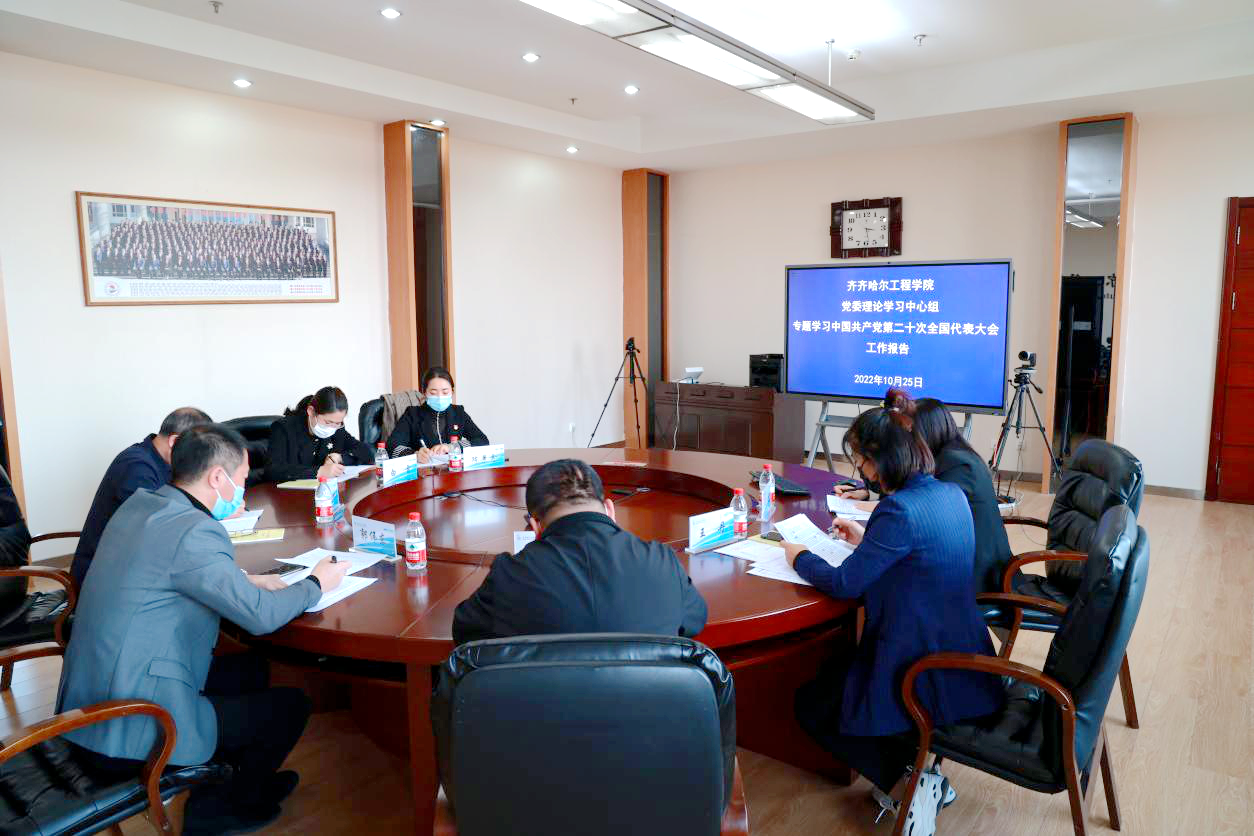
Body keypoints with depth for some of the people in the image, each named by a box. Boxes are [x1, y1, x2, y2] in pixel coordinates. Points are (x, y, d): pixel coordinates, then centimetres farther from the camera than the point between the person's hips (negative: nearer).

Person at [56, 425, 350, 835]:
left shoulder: (137, 505, 4)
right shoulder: (193, 531, -24)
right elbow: (261, 616, -23)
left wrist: (245, 581, 8)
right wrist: (316, 583, -5)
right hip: (127, 734, -9)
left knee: (251, 670, 21)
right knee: (292, 705, 4)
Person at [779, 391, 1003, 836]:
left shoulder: (899, 510, -26)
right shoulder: (951, 493, 1)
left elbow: (845, 584, -17)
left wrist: (800, 557, 0)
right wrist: (866, 539, 19)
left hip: (928, 676, -9)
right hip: (964, 661, 9)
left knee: (810, 705, 14)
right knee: (830, 674, 28)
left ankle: (908, 781, 2)